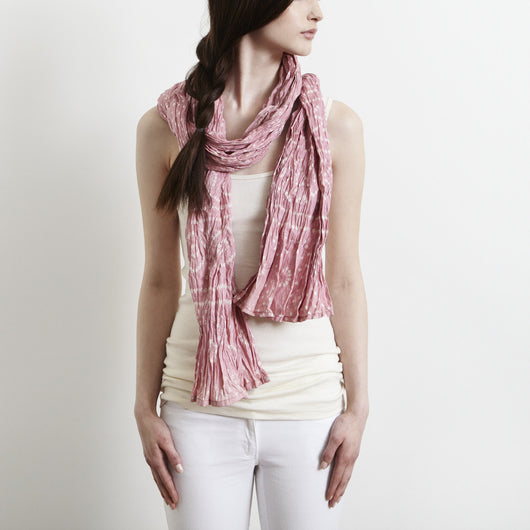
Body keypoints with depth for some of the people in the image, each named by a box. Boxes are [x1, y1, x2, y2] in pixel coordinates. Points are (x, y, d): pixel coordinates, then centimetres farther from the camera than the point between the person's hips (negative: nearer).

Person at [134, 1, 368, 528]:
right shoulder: (165, 127, -3)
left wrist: (357, 405, 1)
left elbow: (343, 279, 1)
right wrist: (145, 407, 4)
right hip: (202, 406, 0)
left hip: (308, 402, 0)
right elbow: (160, 280, 3)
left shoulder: (334, 126, -3)